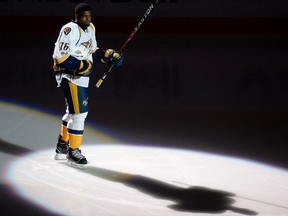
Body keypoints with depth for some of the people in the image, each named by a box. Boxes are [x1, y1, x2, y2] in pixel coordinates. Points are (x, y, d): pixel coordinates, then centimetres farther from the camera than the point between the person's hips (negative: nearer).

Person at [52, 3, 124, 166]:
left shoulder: (90, 28, 9)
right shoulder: (69, 30, -19)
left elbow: (93, 51, 19)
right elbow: (60, 57, -24)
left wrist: (110, 55, 4)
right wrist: (82, 65, -24)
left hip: (82, 76, 10)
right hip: (69, 75, -10)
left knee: (73, 111, 21)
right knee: (79, 112, -10)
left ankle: (63, 146, 36)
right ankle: (73, 151, 3)